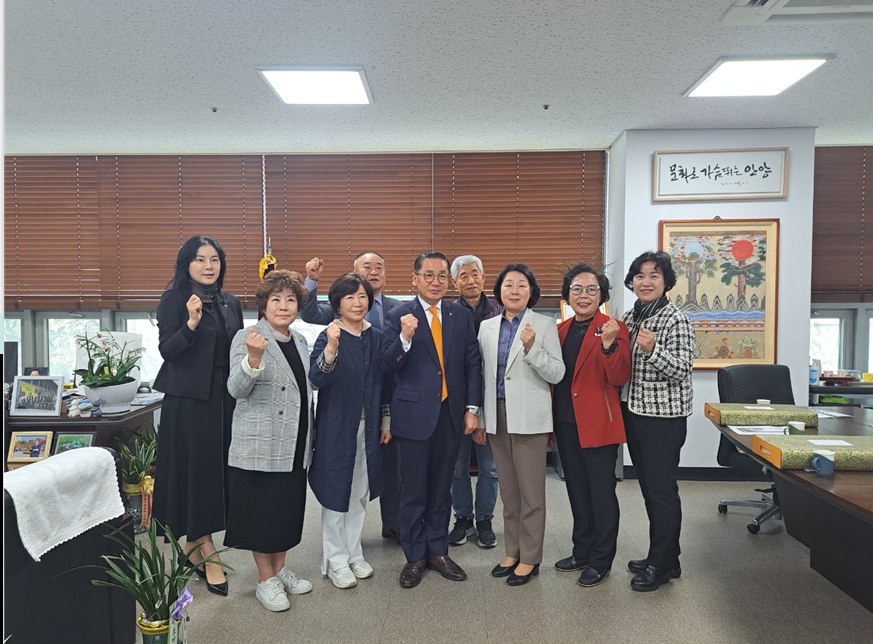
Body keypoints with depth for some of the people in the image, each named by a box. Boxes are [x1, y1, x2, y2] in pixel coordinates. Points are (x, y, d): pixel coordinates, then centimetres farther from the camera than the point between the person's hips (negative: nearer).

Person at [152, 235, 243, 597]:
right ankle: (209, 553, 8)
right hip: (189, 398, -5)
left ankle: (193, 544, 25)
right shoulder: (173, 301, -3)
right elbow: (167, 350, -11)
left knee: (217, 469, 8)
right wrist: (191, 323, -24)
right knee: (196, 468, -2)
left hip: (224, 397, 5)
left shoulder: (230, 304, 12)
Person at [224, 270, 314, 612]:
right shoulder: (246, 338, -9)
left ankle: (280, 568, 33)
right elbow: (236, 389, -21)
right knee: (262, 510, 4)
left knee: (289, 508, 15)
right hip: (260, 443, -6)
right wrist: (253, 358, -34)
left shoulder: (299, 341, 11)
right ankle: (265, 579, 21)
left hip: (294, 443, 7)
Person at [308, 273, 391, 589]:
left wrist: (385, 422, 11)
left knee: (360, 492, 15)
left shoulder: (376, 337, 4)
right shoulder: (329, 336, -11)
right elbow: (316, 379, -27)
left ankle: (353, 553, 32)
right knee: (336, 492, 6)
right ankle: (336, 560, 23)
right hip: (336, 426, -5)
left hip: (367, 427, 5)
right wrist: (331, 348, -43)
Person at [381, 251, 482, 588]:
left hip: (451, 413, 3)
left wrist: (472, 408, 1)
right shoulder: (399, 316, -4)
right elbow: (388, 367, -8)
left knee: (442, 487, 14)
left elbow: (473, 364, 7)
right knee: (413, 490, 8)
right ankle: (414, 556, 25)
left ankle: (438, 550, 30)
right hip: (414, 413, -3)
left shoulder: (461, 315, 6)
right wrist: (405, 338, -25)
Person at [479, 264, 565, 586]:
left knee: (531, 492, 2)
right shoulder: (487, 327, 10)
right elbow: (482, 375, 13)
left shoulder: (544, 325, -2)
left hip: (529, 417, -4)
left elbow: (557, 374, -8)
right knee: (508, 490, 14)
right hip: (497, 415, 4)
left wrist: (531, 348, -22)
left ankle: (530, 558, 16)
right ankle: (512, 552, 28)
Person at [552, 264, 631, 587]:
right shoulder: (561, 330, 10)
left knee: (601, 492, 5)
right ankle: (582, 552, 33)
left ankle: (601, 561, 20)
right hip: (566, 423, 6)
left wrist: (609, 344, -29)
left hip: (597, 424, -6)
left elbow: (620, 378, -18)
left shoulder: (613, 329, -8)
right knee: (577, 490, 17)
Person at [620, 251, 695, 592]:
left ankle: (661, 564, 14)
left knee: (661, 490, -1)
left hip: (663, 416, -8)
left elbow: (681, 371, -17)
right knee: (649, 487, 16)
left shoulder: (677, 320, -12)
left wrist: (652, 350, -32)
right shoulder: (629, 318, 10)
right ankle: (664, 556, 30)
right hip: (633, 412, 8)